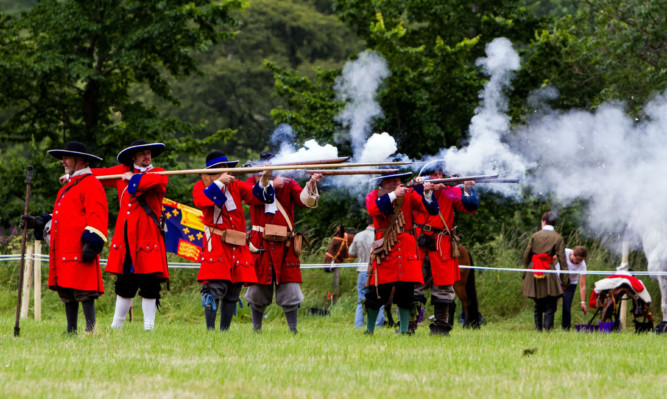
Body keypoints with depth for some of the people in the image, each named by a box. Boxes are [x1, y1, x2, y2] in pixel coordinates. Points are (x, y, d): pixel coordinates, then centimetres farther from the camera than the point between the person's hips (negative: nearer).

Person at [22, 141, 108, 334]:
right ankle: (71, 331, 14)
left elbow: (97, 216, -15)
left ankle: (91, 330, -10)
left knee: (83, 292, -11)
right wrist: (37, 223, 19)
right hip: (64, 250, 10)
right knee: (66, 292, 10)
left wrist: (91, 244, -22)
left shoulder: (91, 184, -7)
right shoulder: (69, 185, 24)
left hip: (80, 250, -10)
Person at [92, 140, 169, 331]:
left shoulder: (158, 173, 2)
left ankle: (149, 327, 2)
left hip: (147, 236, -4)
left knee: (149, 285, -4)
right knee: (124, 284, 10)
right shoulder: (122, 172, 14)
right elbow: (99, 174, 28)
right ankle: (116, 326, 18)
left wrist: (134, 178, -10)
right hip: (125, 236, 4)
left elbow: (156, 181, -22)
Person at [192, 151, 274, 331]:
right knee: (215, 288, -16)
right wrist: (219, 183, -22)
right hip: (216, 245, -5)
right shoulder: (202, 186, 5)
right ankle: (210, 329, -14)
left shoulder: (235, 185, 15)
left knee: (233, 292, 5)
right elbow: (200, 200, -18)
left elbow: (258, 197, 7)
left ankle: (225, 330, 11)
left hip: (238, 246, 5)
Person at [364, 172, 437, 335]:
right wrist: (393, 195, -21)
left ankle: (404, 330, 5)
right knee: (377, 292, -2)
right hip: (384, 250, -1)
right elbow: (373, 209, -17)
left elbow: (431, 209, -2)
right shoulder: (374, 196, 6)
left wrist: (427, 193, -20)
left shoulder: (409, 194, 9)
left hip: (406, 248, 1)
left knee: (406, 291, -1)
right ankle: (369, 330, 11)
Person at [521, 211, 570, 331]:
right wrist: (565, 279, -3)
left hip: (534, 271, 3)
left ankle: (538, 328, 13)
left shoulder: (535, 236, 8)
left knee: (538, 305, 16)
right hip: (548, 271, -3)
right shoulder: (558, 238, 0)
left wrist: (526, 271, 19)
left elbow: (526, 255, 9)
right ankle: (547, 328, -11)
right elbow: (562, 259, -4)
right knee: (550, 306, 1)